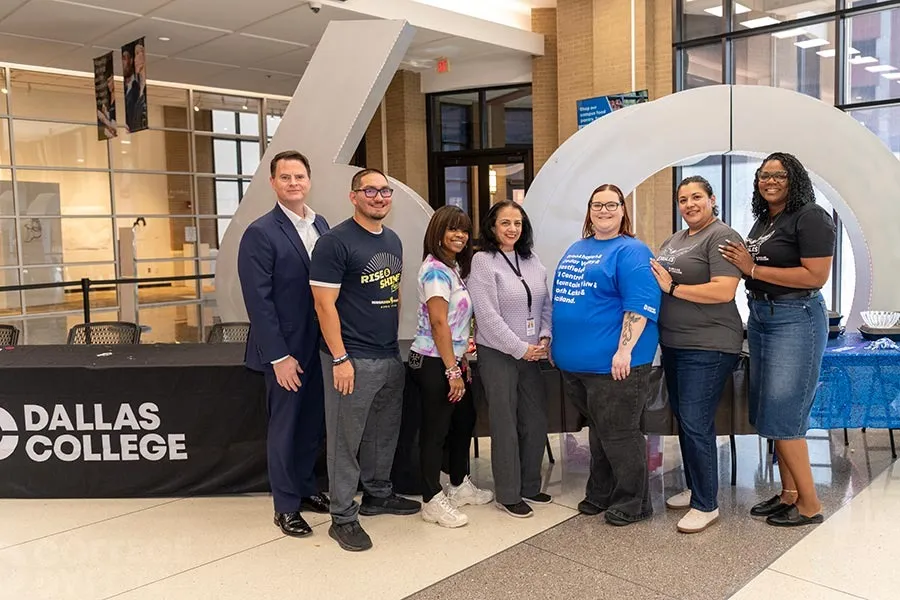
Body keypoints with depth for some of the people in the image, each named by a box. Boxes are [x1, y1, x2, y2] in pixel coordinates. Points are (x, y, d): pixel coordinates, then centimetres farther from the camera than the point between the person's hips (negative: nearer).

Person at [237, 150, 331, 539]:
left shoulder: (321, 226, 8)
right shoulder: (260, 233, -12)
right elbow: (258, 301, -15)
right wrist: (279, 356, -17)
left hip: (320, 345, 6)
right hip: (286, 349, -6)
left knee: (313, 424, 16)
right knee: (285, 427, 8)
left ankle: (305, 488, 34)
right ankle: (286, 506, 23)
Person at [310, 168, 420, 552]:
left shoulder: (393, 241, 11)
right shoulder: (335, 242, -12)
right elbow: (324, 305, -15)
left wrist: (394, 339, 14)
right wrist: (340, 359, -17)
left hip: (391, 357, 8)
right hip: (353, 359, -7)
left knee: (385, 432, 19)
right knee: (346, 440, 4)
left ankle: (378, 495, 37)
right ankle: (343, 518, 16)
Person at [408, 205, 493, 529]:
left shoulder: (454, 267, 12)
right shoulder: (435, 270, -16)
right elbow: (439, 323, -21)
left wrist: (462, 361, 13)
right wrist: (452, 371, -20)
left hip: (452, 359, 10)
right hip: (434, 363, -10)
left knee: (464, 420, 19)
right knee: (435, 430, 1)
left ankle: (460, 485, 34)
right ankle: (433, 501, 14)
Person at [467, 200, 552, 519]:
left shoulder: (531, 260, 9)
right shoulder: (483, 261, -10)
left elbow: (546, 303, 12)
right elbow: (488, 315, -16)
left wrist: (544, 337, -3)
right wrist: (520, 349, -14)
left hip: (531, 353, 6)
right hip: (498, 354, -6)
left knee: (536, 421, 11)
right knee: (505, 426, 2)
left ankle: (530, 486, 28)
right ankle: (508, 495, 15)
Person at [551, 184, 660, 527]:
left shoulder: (631, 251, -8)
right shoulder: (575, 250, 16)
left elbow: (639, 305, -18)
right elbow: (562, 298, 24)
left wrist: (624, 350, -24)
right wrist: (556, 344, 20)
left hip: (612, 364, -8)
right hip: (575, 362, 8)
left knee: (618, 435, 2)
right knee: (598, 432, 19)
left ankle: (632, 503, 17)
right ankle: (600, 495, 32)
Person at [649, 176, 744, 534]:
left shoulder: (721, 237, -12)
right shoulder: (674, 240, 15)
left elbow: (724, 291, -22)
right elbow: (659, 278, 23)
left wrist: (672, 288, -19)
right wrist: (654, 279, 2)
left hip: (708, 348, -9)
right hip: (674, 343, 9)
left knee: (696, 424, -7)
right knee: (683, 419, 16)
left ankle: (706, 505, 6)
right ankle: (693, 487, 32)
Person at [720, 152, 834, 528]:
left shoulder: (810, 217, -12)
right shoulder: (762, 220, 12)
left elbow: (816, 276, -21)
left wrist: (753, 269, -18)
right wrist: (742, 264, -2)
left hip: (796, 319, -9)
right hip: (760, 317, 9)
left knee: (783, 415, -5)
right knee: (770, 412, 12)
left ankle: (809, 505, 9)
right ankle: (789, 494, 24)